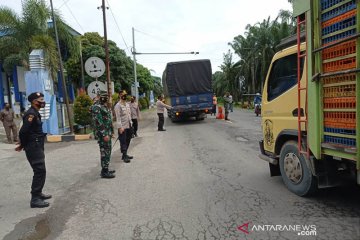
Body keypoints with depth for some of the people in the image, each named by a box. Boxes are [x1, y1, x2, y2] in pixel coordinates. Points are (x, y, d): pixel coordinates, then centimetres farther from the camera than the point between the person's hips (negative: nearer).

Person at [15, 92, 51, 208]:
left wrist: (23, 144, 16)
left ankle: (38, 193, 31)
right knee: (40, 171, -8)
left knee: (40, 171, 18)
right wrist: (23, 145, -8)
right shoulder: (31, 114, -17)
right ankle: (35, 199, -3)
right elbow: (23, 131, -22)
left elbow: (26, 132, 19)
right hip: (34, 148, -10)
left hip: (37, 147, 10)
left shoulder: (35, 113, 14)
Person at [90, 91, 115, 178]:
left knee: (107, 152, 15)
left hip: (107, 133, 10)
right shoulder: (97, 107, -15)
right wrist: (104, 134, -23)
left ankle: (105, 169, 24)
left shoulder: (104, 106, 16)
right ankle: (104, 172, 1)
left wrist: (111, 132, 20)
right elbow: (98, 122, -21)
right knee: (105, 152, -6)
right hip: (102, 134, -10)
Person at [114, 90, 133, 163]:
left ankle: (125, 154, 24)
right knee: (123, 142, -2)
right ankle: (124, 156, 5)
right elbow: (118, 117, -16)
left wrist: (131, 123, 13)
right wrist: (120, 127, -21)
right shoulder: (118, 105, -11)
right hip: (122, 127, -8)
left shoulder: (127, 104, 13)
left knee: (128, 141, 13)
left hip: (129, 126, 8)